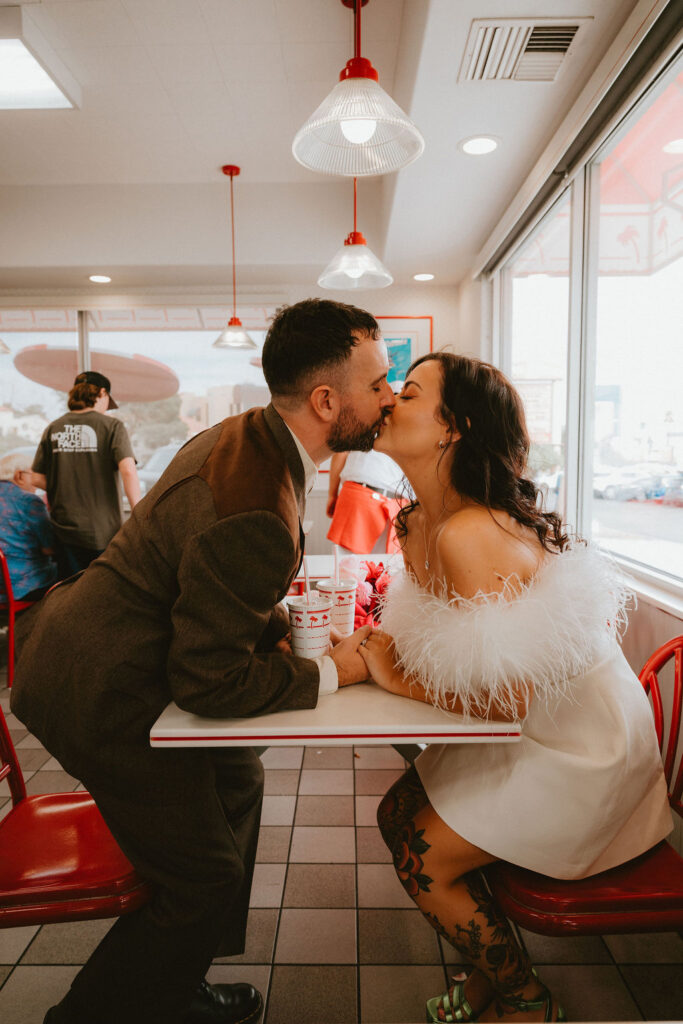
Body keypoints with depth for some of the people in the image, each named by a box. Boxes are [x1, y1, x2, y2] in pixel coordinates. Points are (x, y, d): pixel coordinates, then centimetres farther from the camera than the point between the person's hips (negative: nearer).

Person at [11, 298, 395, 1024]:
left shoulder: (247, 437, 2)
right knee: (205, 878, 3)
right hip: (103, 696, -10)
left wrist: (284, 629, 3)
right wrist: (330, 672, -12)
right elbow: (210, 682, -23)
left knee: (235, 785, 21)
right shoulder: (257, 511, -31)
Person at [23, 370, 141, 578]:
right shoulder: (111, 426, -5)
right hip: (103, 530, -3)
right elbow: (128, 471, -18)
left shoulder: (53, 429, 6)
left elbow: (37, 479, 6)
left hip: (64, 529, 3)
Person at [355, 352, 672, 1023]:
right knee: (398, 815, 10)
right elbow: (440, 645, 5)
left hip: (579, 742, -8)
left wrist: (395, 679, -18)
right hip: (538, 724, 8)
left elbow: (509, 699, -28)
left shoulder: (468, 534, -31)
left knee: (424, 860, 0)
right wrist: (384, 646, -13)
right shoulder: (421, 521, -2)